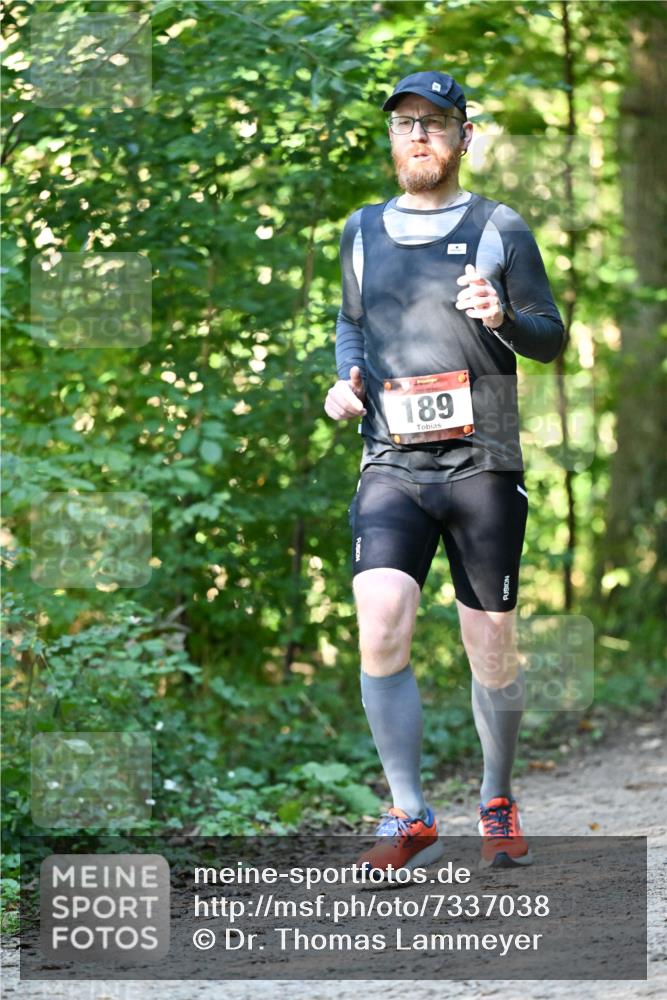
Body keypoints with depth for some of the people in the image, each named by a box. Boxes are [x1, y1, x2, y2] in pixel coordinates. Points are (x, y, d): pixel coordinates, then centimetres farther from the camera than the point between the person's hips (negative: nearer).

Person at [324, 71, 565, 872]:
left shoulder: (500, 229, 5)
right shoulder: (364, 231, 14)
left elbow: (553, 338, 6)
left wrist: (503, 319, -15)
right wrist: (347, 380, 7)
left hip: (482, 466, -1)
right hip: (393, 465, 1)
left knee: (492, 651, 3)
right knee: (380, 629, -19)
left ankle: (497, 800, 27)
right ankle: (410, 818, -11)